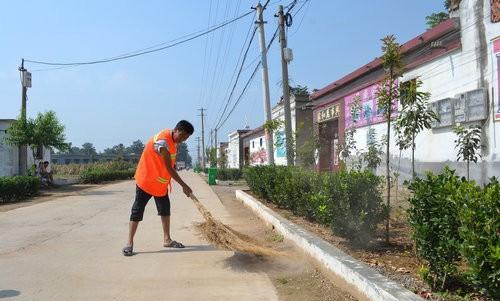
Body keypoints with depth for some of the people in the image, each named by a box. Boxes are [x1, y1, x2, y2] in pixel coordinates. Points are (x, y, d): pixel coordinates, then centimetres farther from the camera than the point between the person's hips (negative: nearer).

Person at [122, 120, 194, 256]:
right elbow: (169, 168, -29)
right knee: (137, 211, -4)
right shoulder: (162, 141, -29)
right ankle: (129, 243, 2)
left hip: (161, 182, 9)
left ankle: (167, 239, 23)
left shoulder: (173, 140, -1)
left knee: (165, 209, 13)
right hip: (146, 180, -9)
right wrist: (184, 185, -25)